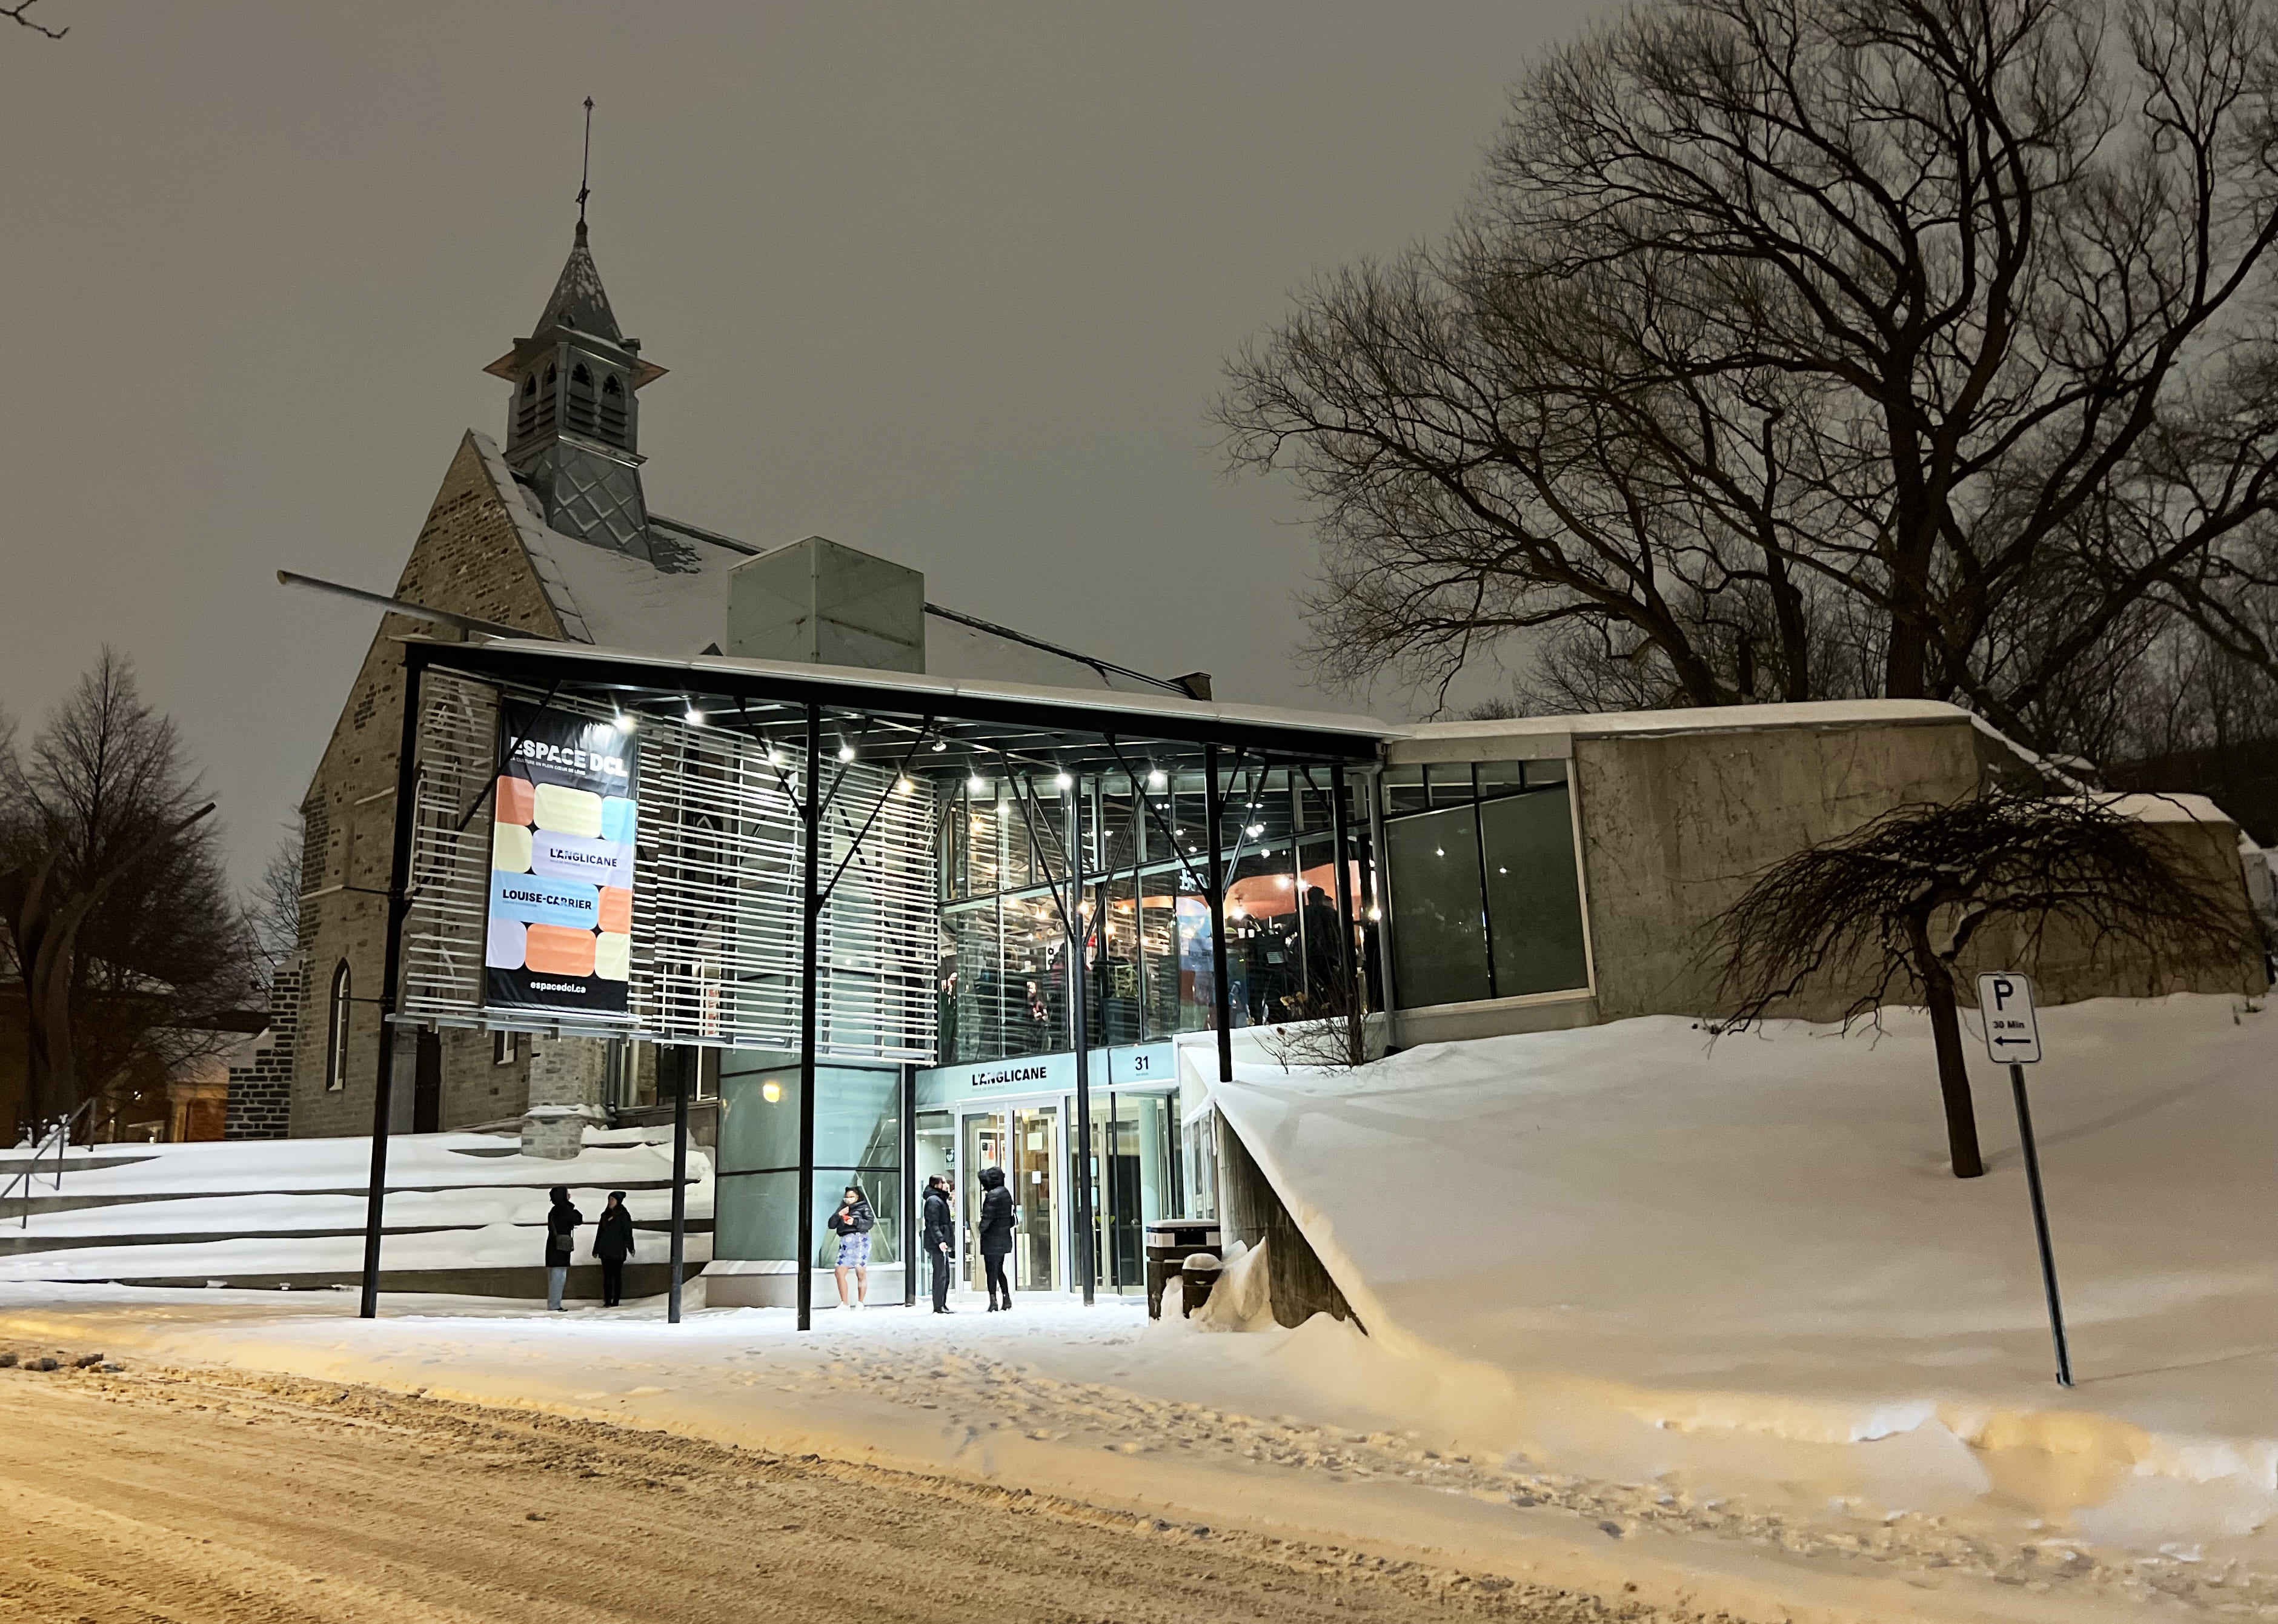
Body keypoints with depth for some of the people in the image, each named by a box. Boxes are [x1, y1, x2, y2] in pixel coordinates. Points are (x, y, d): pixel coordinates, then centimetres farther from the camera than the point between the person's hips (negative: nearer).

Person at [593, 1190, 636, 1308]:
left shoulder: (624, 1215, -4)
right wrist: (596, 1250, 17)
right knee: (607, 1276, 4)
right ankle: (607, 1301, 6)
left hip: (618, 1251, -6)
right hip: (605, 1251, 6)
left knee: (617, 1275, -2)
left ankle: (616, 1301, 1)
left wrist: (630, 1248, -19)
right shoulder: (605, 1215, 14)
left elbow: (627, 1232, -9)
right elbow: (599, 1233, 18)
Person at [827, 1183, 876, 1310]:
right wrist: (839, 1214, -1)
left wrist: (855, 1222, -13)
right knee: (839, 1272, -2)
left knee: (861, 1273, -7)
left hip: (860, 1240, -5)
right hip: (845, 1242, 5)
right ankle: (844, 1303, 5)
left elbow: (870, 1223, -2)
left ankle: (860, 1303, -4)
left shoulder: (863, 1207, 10)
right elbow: (831, 1225, 14)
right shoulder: (843, 1208, 23)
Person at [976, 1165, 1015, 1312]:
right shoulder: (1006, 1193, 11)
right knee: (999, 1271, 17)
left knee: (992, 1271, -3)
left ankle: (993, 1301, -2)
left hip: (992, 1239, -9)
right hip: (1004, 1238, 9)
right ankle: (1006, 1299, 19)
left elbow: (988, 1217, -18)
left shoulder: (993, 1195, -17)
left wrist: (981, 1230, -2)